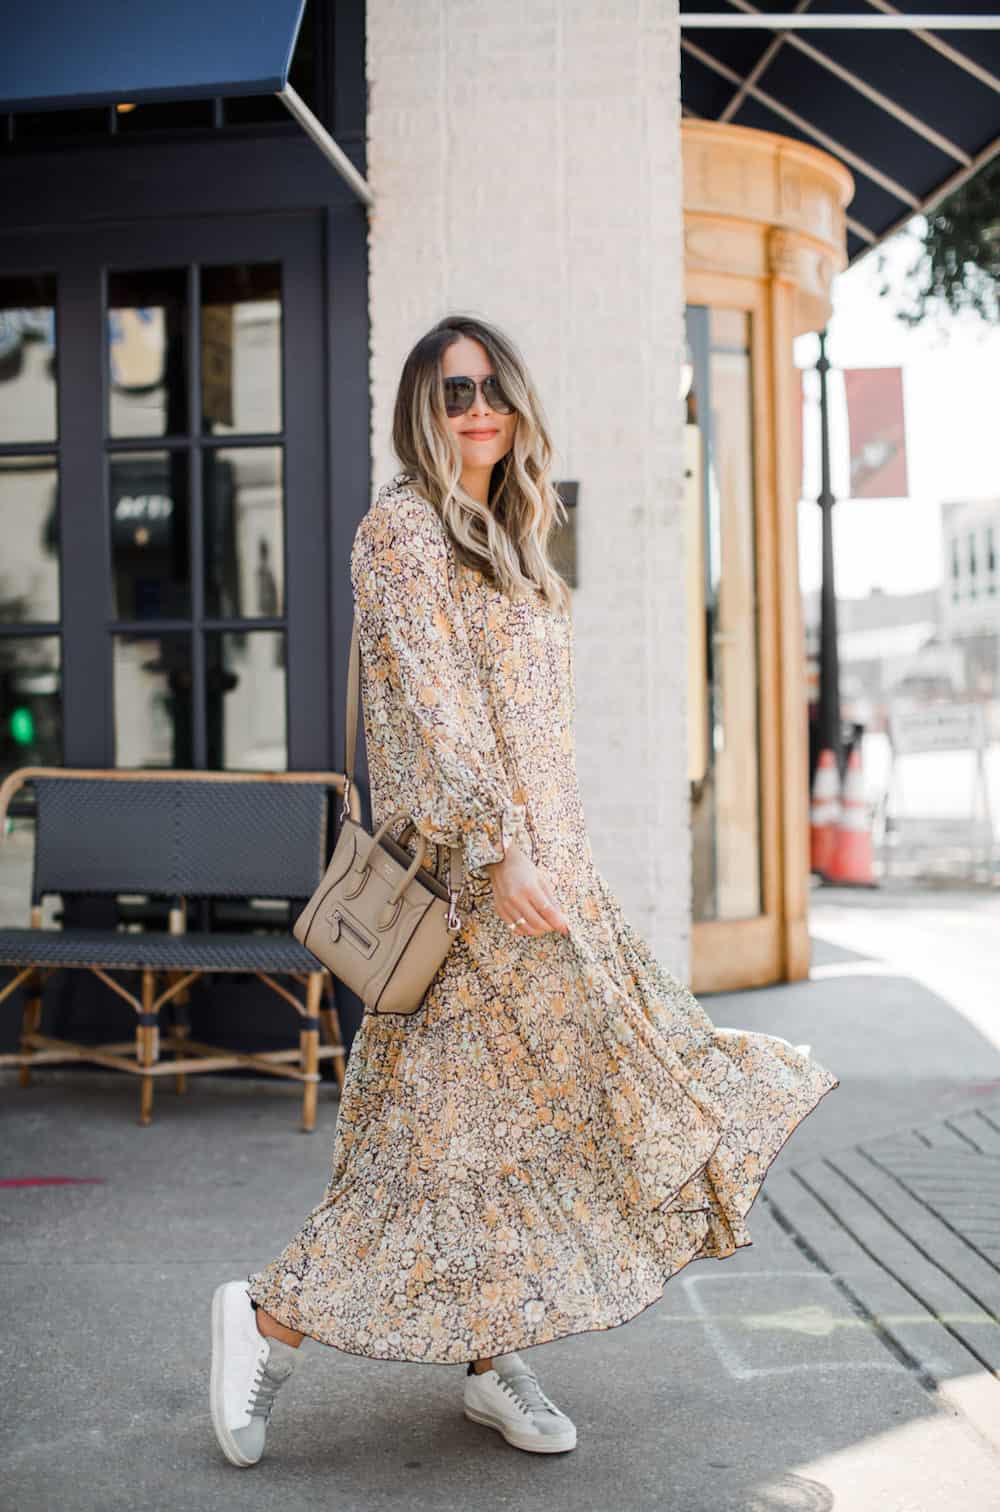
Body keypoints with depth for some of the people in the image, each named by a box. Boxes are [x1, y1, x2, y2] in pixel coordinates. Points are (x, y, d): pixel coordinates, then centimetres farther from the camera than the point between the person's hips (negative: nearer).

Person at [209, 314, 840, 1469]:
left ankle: (489, 1360, 18)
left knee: (518, 1111, 9)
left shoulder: (506, 540, 18)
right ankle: (270, 1316, 4)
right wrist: (495, 854, -24)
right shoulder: (402, 528, -9)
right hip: (469, 868, -9)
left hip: (539, 859, 9)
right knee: (463, 1120, -7)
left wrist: (552, 854, 18)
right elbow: (427, 708, -18)